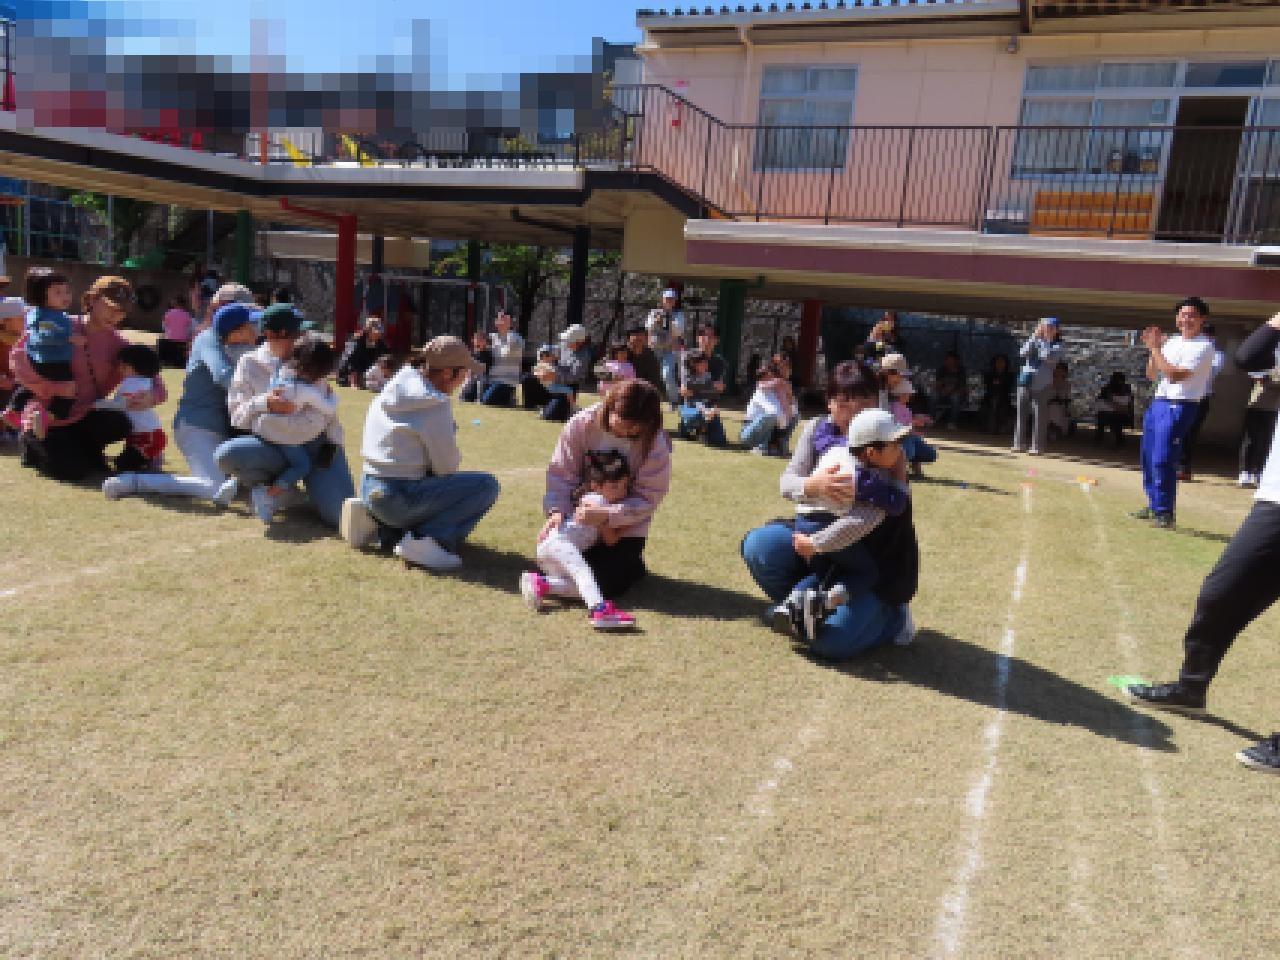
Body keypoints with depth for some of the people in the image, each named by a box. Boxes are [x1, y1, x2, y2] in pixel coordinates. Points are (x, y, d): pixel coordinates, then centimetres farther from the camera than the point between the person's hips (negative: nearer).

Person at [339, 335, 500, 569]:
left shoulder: (394, 388, 10)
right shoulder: (436, 405, -16)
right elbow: (448, 466, -9)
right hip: (400, 497, -9)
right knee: (487, 485, -12)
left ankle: (385, 527, 14)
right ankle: (425, 539, -18)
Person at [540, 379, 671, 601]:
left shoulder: (655, 446, -21)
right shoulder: (582, 423, -16)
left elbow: (647, 498, -19)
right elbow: (561, 472, -10)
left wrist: (606, 515, -32)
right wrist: (557, 510, -26)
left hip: (625, 525, -3)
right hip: (582, 515, 3)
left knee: (605, 585, -16)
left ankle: (632, 564, 19)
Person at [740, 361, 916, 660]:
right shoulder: (817, 429, -1)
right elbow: (787, 482, -9)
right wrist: (813, 485, -34)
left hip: (875, 556, -4)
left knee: (833, 641, -22)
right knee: (757, 546, -23)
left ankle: (888, 616, 12)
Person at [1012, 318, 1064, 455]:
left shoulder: (1057, 346, 2)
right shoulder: (1034, 341, 12)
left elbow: (1049, 357, -16)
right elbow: (1023, 353, -5)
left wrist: (1045, 340, -11)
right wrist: (1034, 337, -9)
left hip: (1041, 385, -3)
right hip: (1025, 382, 3)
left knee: (1039, 416, -4)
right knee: (1021, 414, 6)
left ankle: (1037, 447, 0)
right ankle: (1019, 444, 13)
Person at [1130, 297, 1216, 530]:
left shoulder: (1203, 346, -9)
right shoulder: (1171, 341, 14)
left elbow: (1175, 375, -20)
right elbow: (1152, 374, 15)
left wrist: (1155, 348, -15)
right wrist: (1152, 348, 1)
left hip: (1179, 407, -8)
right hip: (1157, 403, 8)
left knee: (1162, 460, -14)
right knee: (1148, 457, 12)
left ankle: (1165, 513, -7)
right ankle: (1153, 506, 23)